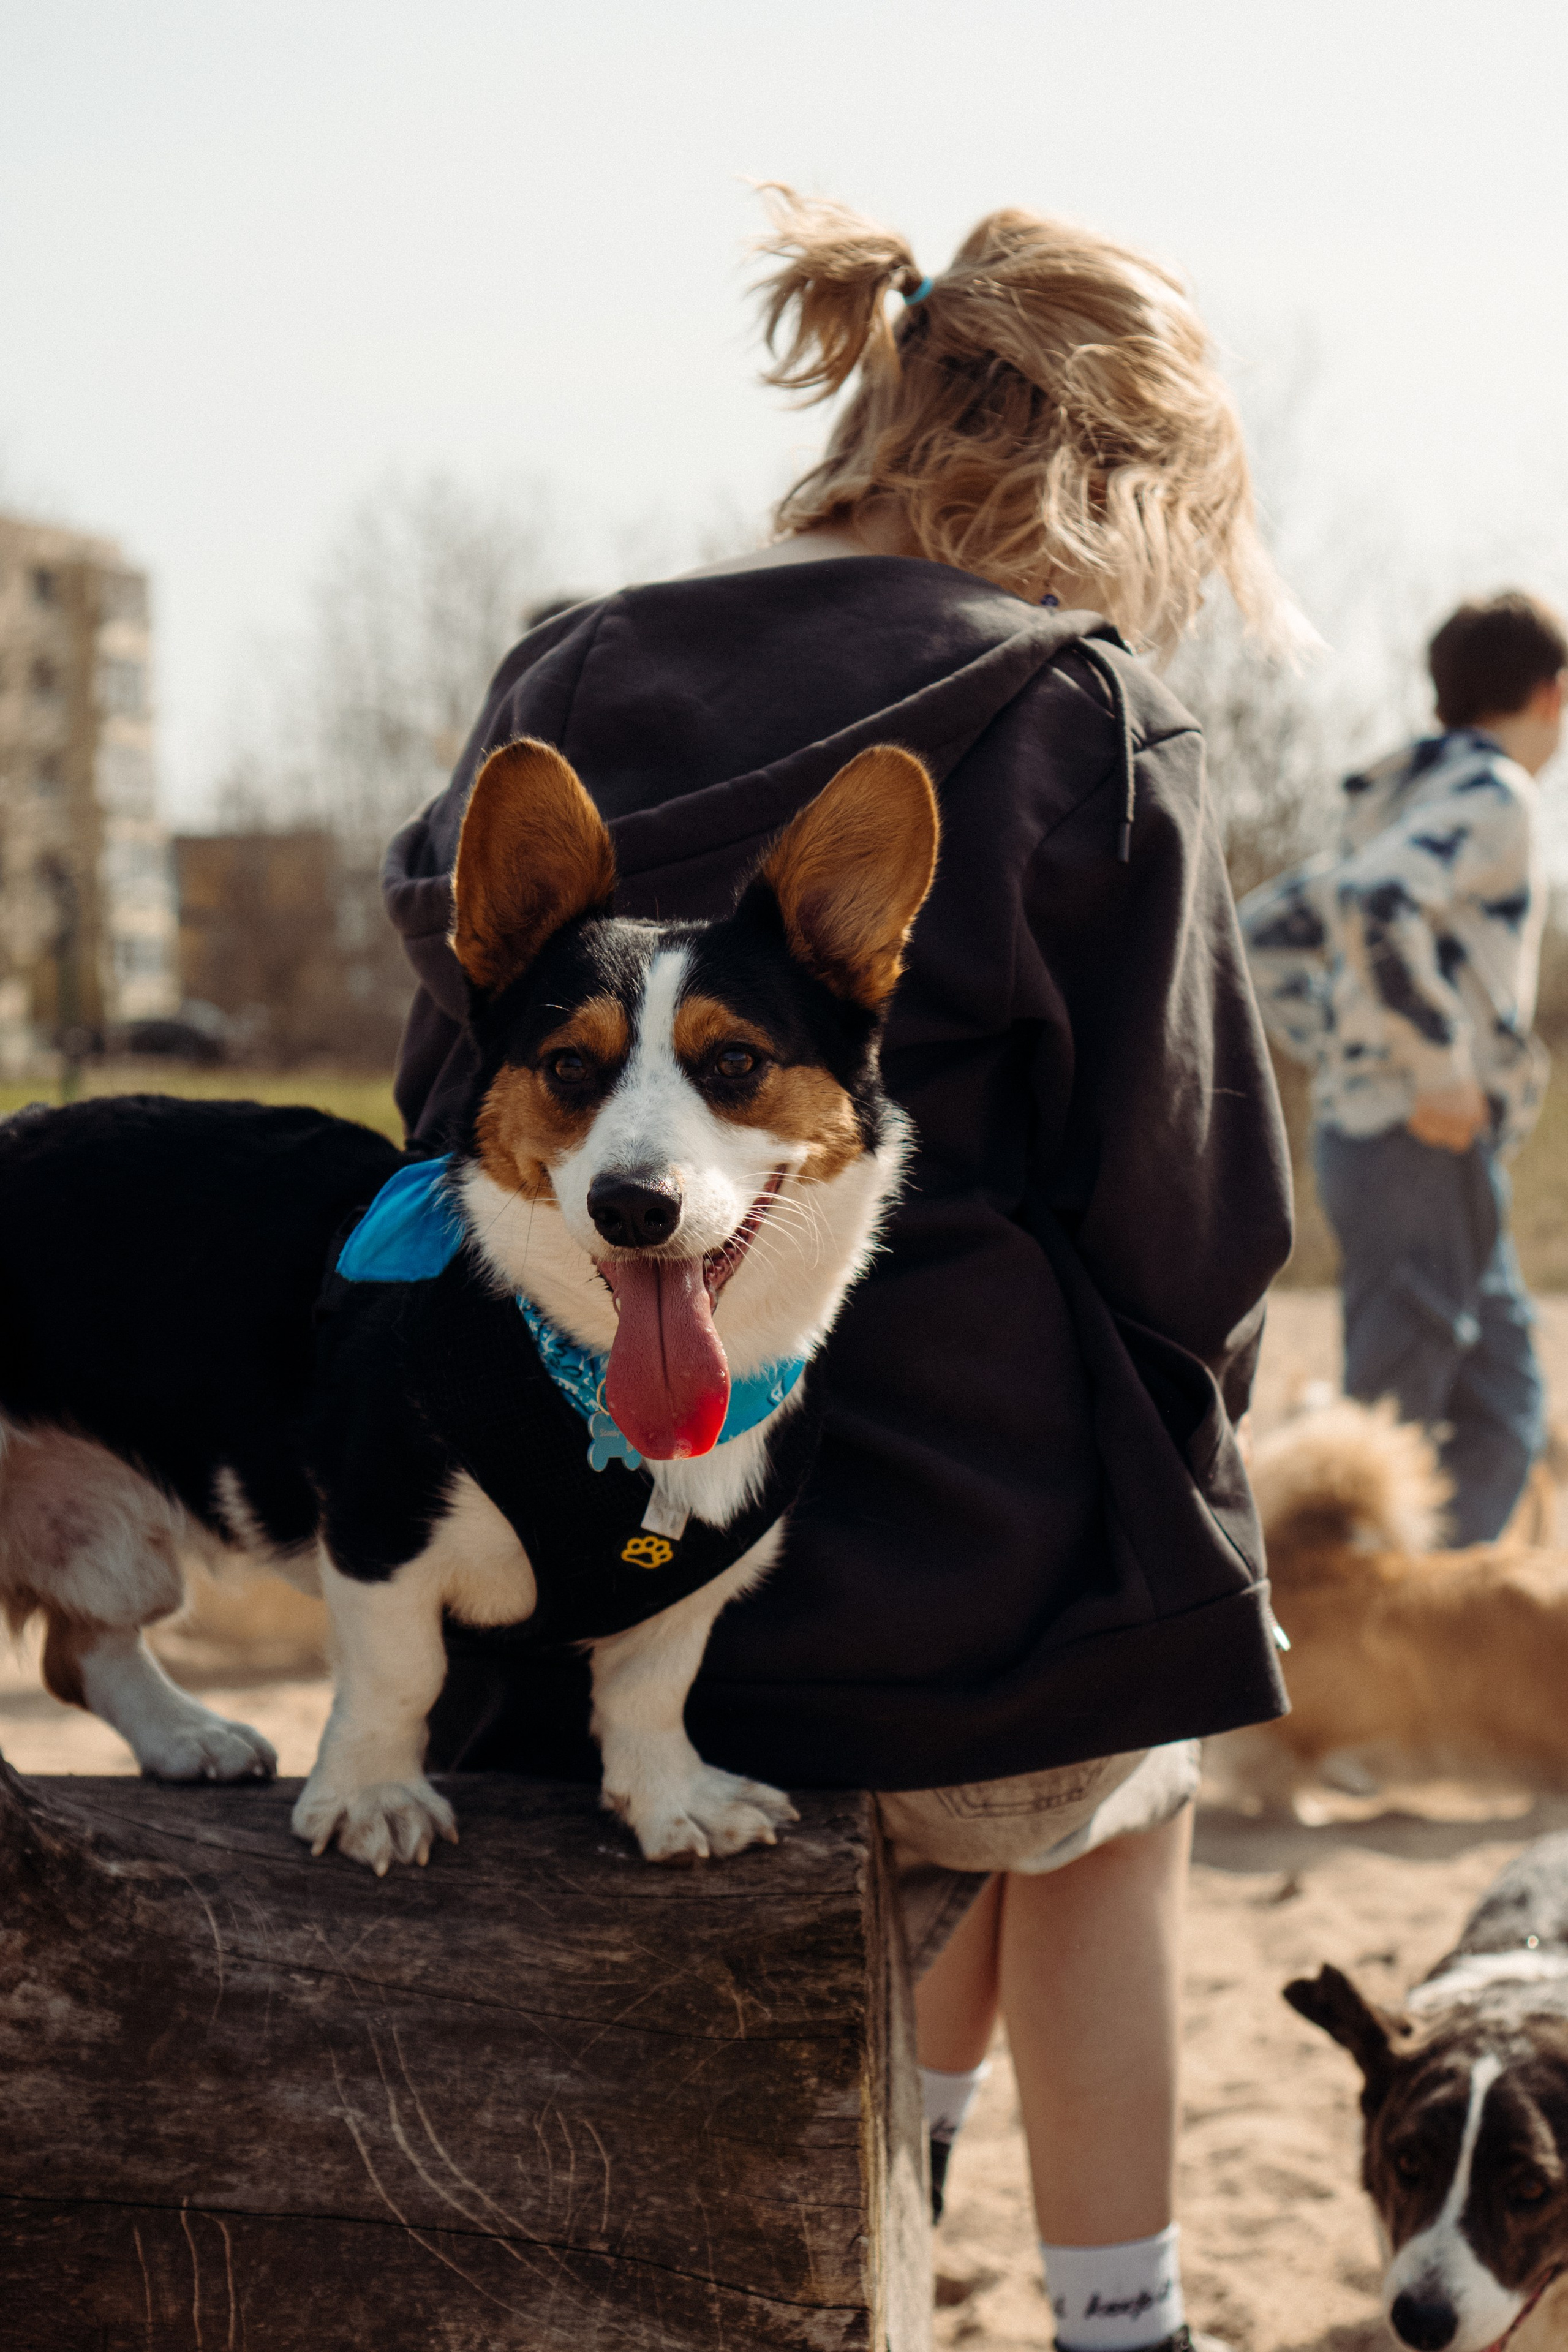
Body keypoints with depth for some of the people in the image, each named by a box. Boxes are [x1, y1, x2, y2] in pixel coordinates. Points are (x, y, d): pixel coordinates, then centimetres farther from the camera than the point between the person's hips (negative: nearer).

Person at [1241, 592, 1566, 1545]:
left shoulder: (1410, 806, 20)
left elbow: (1268, 930, 24)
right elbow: (1374, 906, -27)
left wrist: (1339, 1051, 17)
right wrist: (1438, 1062, -22)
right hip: (1427, 1145, -10)